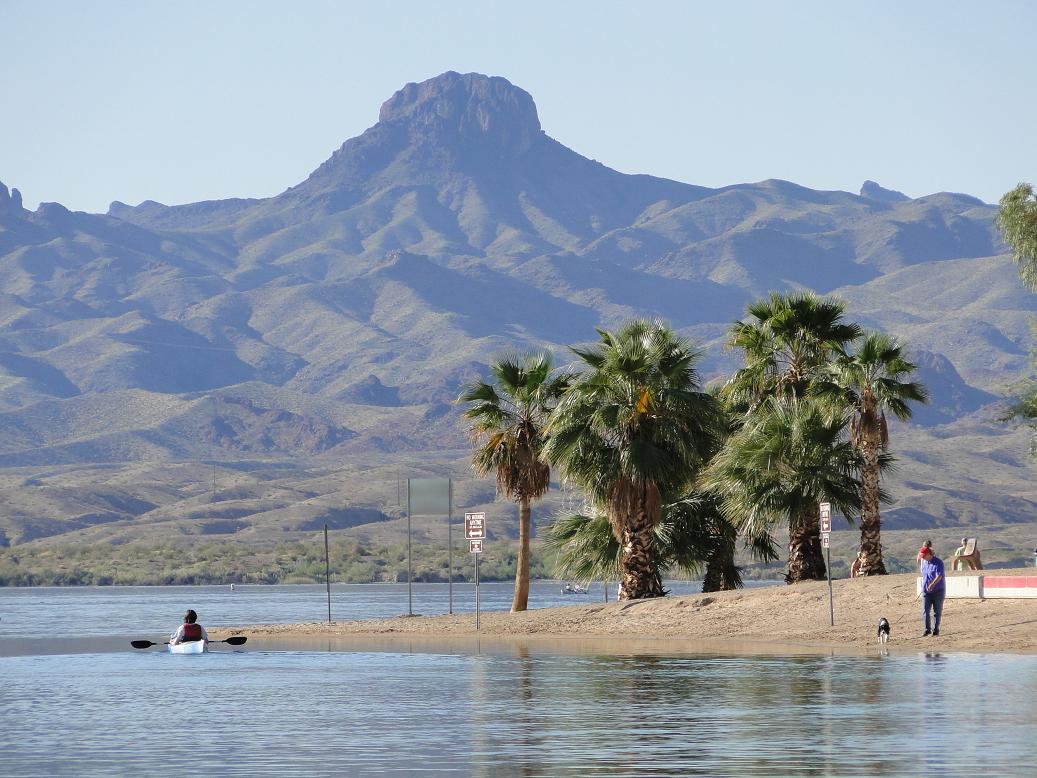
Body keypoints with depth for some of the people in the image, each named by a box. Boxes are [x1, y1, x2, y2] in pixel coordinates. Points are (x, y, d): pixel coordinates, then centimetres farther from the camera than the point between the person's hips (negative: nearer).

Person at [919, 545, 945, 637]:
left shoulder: (938, 562, -14)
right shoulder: (924, 562, 7)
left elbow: (939, 576, -26)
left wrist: (932, 584, -38)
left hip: (938, 591, -5)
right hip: (926, 591, 5)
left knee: (937, 611, 3)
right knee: (925, 610, -7)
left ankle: (936, 630, 12)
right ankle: (927, 629, -4)